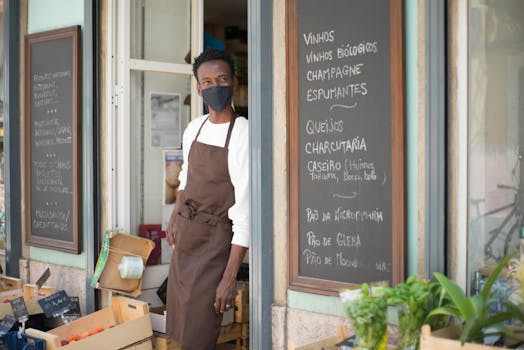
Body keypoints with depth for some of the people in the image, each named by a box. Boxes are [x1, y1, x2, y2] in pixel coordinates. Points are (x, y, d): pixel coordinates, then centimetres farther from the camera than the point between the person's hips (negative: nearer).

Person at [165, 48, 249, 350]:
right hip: (184, 239, 7)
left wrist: (230, 277, -22)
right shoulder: (195, 127, 4)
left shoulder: (243, 135, -18)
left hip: (214, 242, -7)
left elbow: (245, 211, -21)